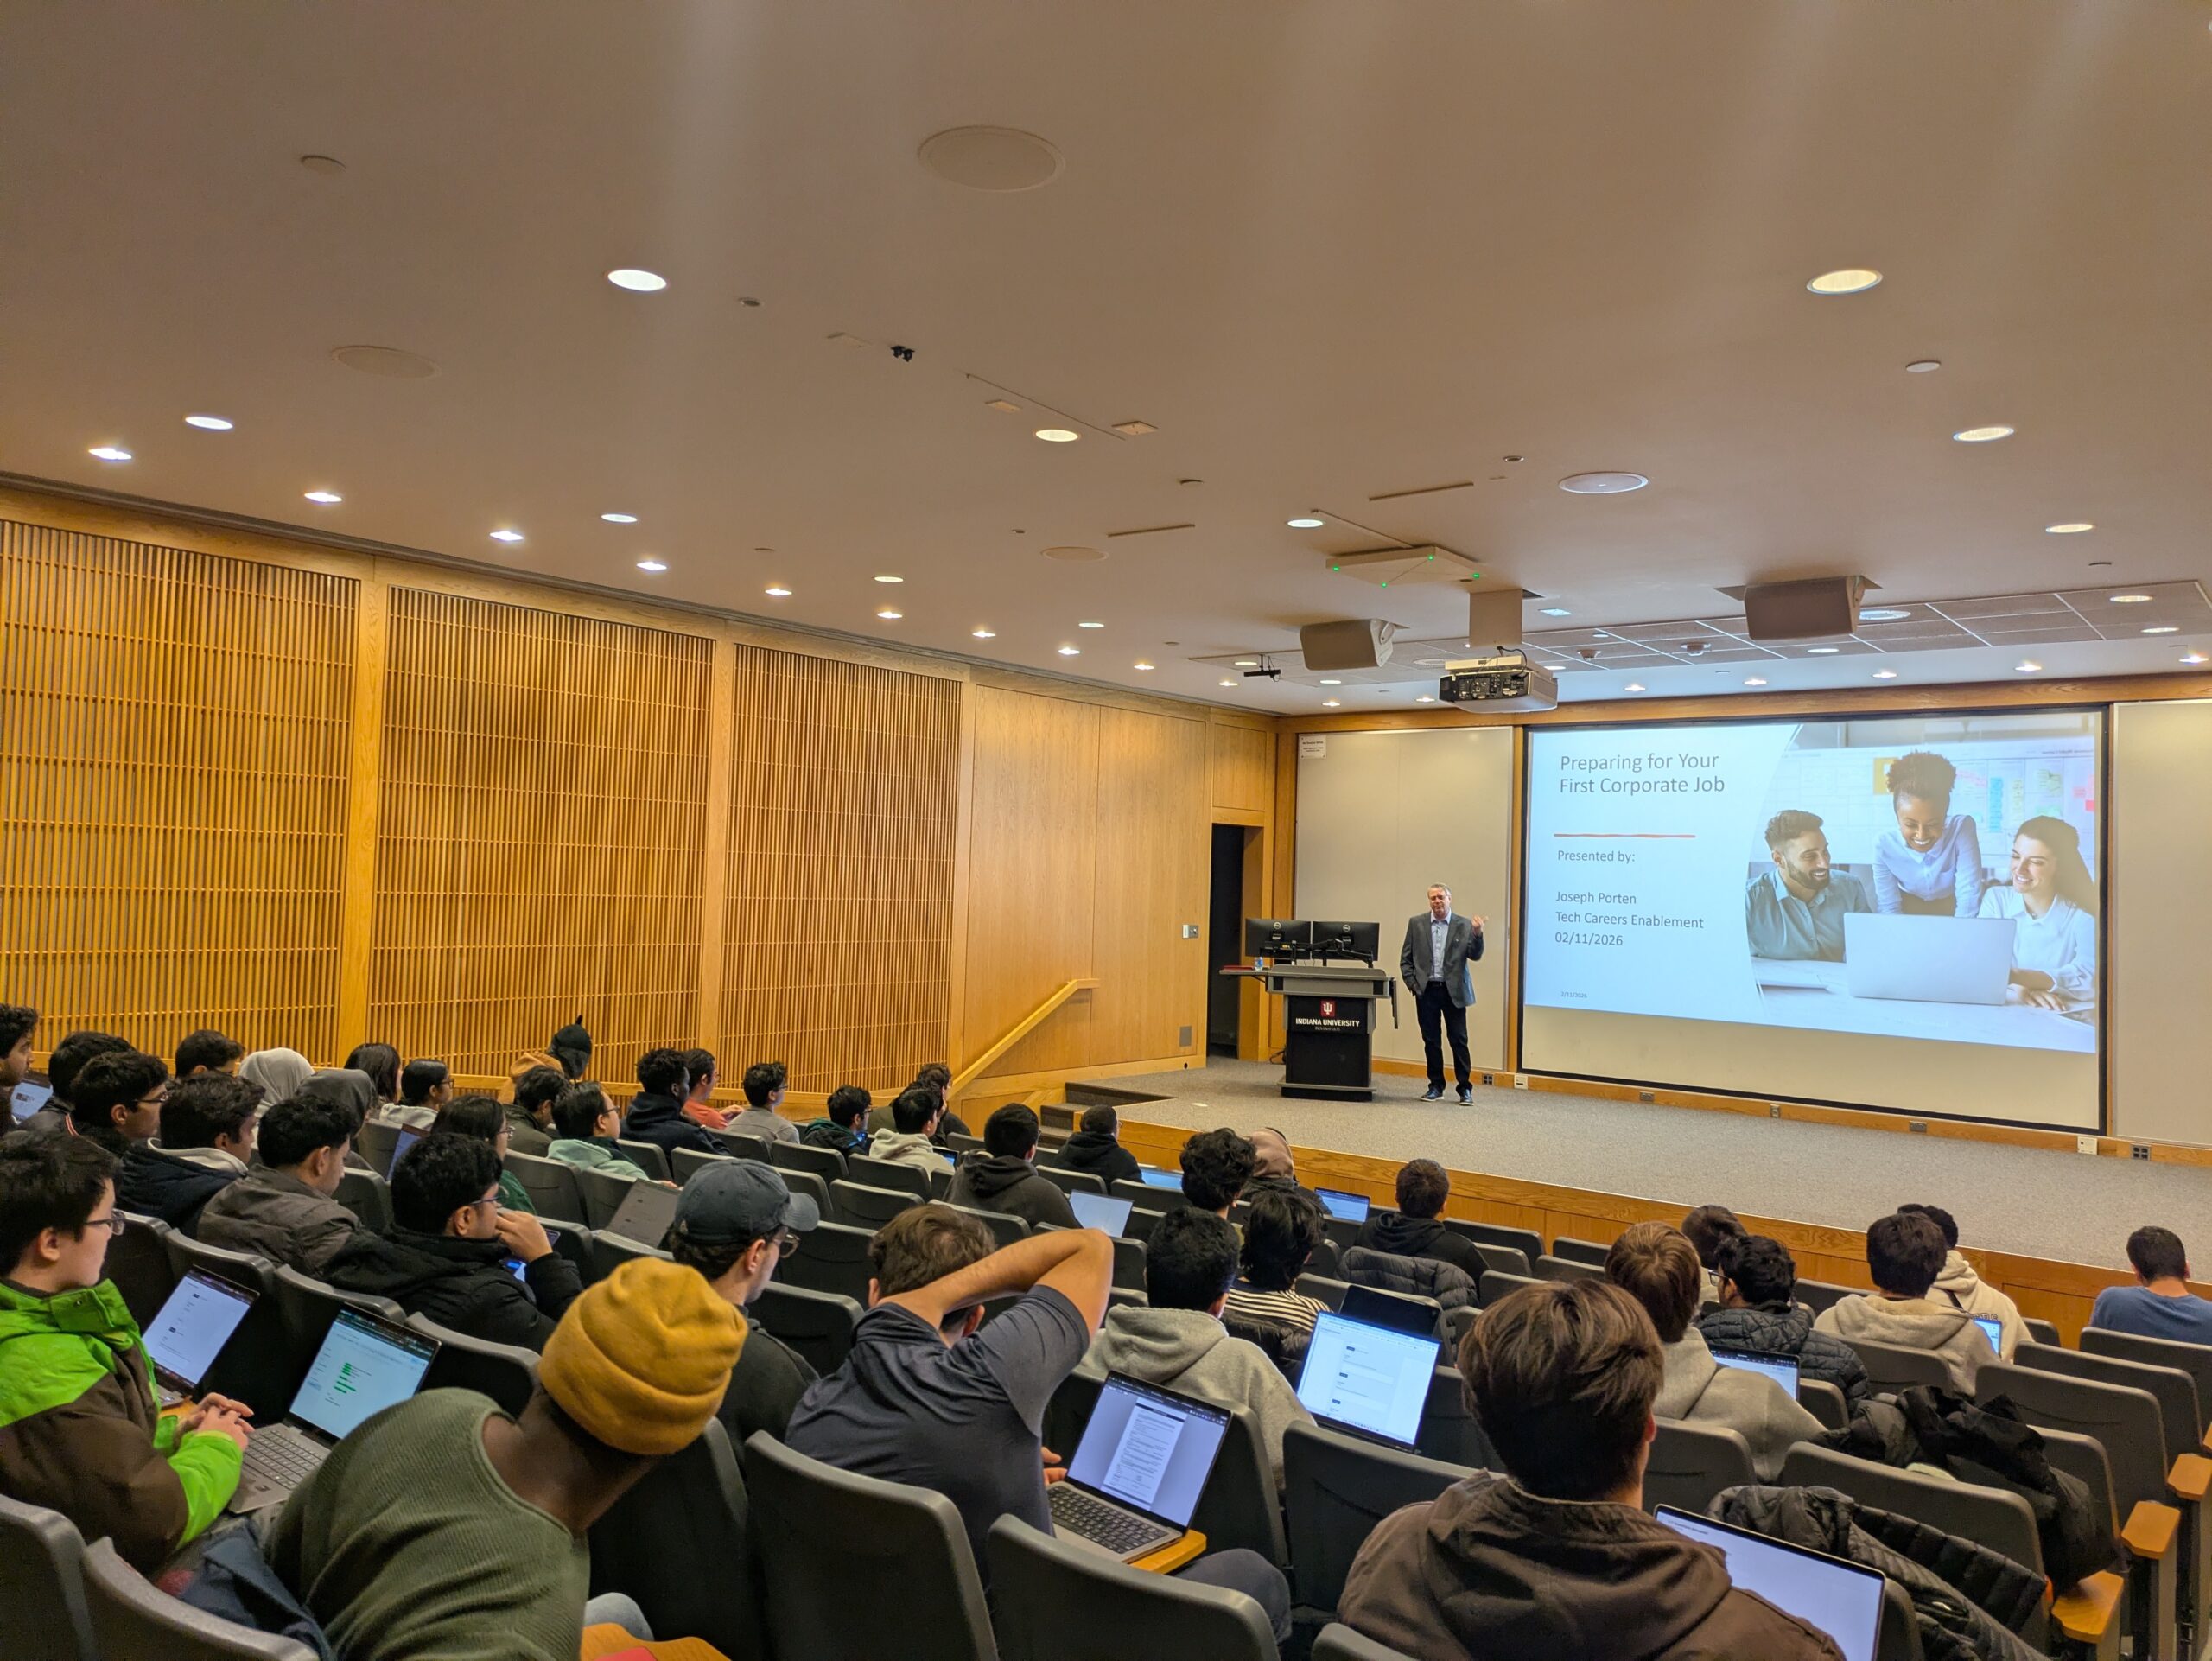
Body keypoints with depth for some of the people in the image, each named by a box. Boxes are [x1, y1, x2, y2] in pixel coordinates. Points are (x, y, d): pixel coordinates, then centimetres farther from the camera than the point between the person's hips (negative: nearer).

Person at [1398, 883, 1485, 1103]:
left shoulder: (1464, 925, 1)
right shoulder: (1416, 923, 5)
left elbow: (1475, 955, -7)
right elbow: (1405, 958, 7)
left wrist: (1477, 934, -23)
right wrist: (1413, 984, -1)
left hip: (1454, 991, -2)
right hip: (1426, 991, 2)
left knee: (1459, 1040, 0)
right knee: (1431, 1041, 8)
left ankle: (1465, 1088, 7)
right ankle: (1436, 1086, 18)